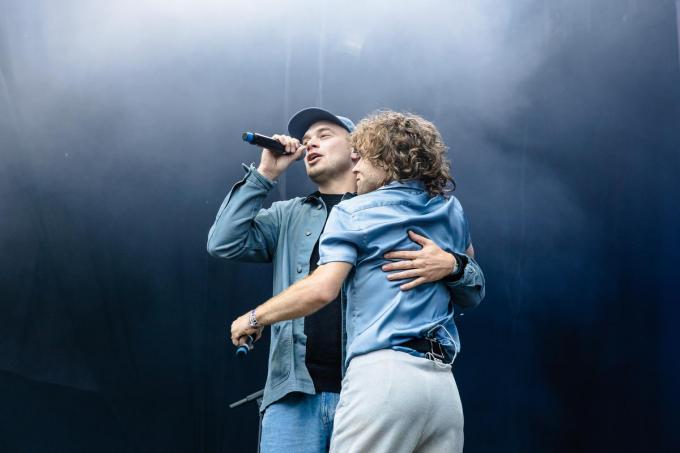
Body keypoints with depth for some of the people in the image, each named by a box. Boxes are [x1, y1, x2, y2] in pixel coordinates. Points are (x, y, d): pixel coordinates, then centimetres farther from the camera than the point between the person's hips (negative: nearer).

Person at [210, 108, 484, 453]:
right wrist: (265, 174, 6)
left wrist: (451, 265, -15)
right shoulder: (287, 216, 18)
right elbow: (223, 243, 4)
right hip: (295, 393, 1)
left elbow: (472, 292, 9)